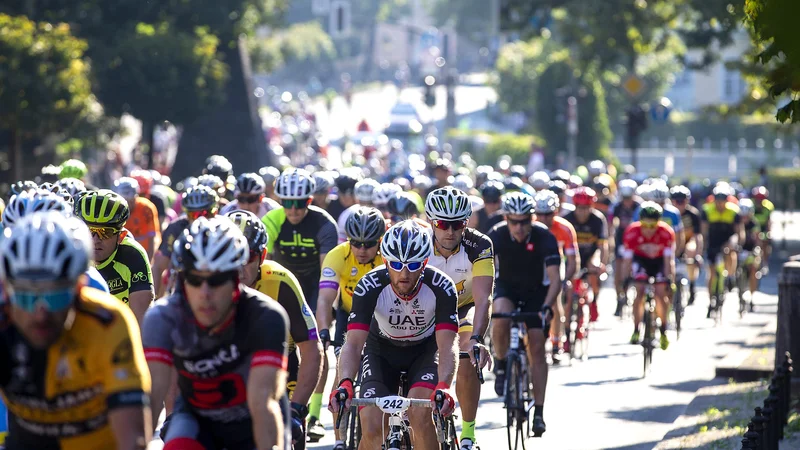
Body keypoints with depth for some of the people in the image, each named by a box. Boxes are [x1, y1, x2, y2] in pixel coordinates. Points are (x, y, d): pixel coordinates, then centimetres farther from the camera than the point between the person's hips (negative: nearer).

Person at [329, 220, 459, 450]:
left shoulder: (441, 287, -30)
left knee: (420, 415, -27)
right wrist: (345, 384, -54)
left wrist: (443, 387, -53)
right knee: (371, 428, -16)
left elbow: (447, 346, -35)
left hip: (424, 350, -1)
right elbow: (353, 344, -35)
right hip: (382, 351, 1)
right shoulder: (370, 286, -30)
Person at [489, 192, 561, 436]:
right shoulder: (496, 235, -23)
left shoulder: (544, 237, -26)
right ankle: (500, 365, -6)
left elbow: (555, 278, -30)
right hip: (506, 287, 0)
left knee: (537, 349, -8)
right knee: (500, 320, -33)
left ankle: (539, 411, -2)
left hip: (537, 291, 0)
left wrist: (547, 307, -45)